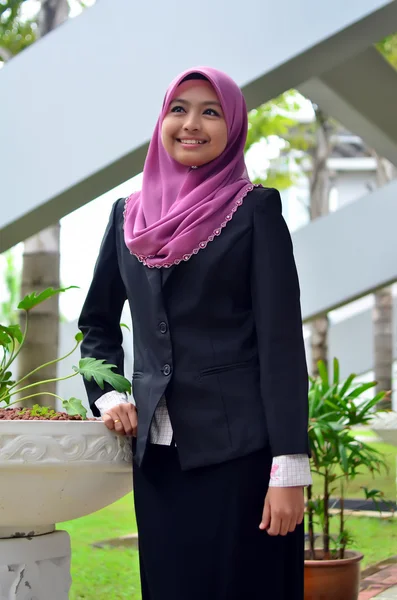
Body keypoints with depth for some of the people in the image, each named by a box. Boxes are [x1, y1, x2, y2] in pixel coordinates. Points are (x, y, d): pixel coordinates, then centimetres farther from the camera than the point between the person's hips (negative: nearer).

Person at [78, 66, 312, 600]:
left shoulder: (255, 209, 0)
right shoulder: (130, 214, 12)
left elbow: (281, 340, -7)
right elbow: (97, 321, 23)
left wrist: (289, 469, -13)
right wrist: (106, 396, 6)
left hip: (239, 446, -4)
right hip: (156, 449, 4)